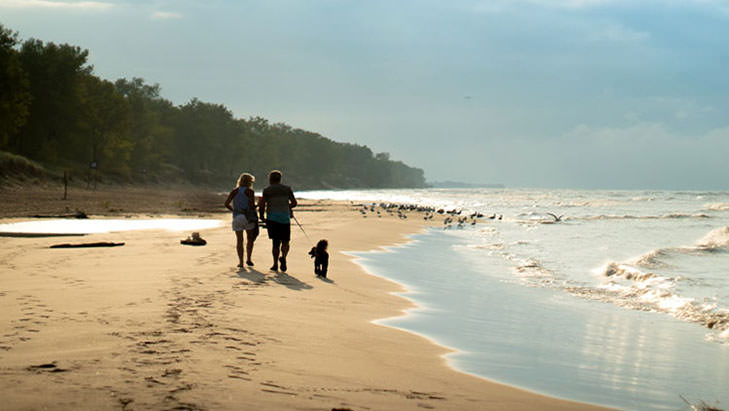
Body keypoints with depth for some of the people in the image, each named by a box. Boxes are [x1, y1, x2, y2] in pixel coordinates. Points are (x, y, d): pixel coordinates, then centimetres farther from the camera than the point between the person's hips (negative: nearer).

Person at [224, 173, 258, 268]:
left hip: (237, 217, 2)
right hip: (248, 217, -2)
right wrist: (256, 207, 7)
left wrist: (233, 210, 13)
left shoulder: (235, 191, 5)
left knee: (239, 240, 6)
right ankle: (248, 259, 6)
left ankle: (241, 262, -1)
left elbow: (226, 204, -2)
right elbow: (252, 205, -15)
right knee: (250, 239, 15)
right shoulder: (249, 191, -5)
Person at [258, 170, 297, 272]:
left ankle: (275, 264, 0)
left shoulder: (267, 190, 1)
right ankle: (283, 257, -17)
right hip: (285, 218, 1)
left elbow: (262, 205, -5)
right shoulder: (287, 189, 8)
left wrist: (262, 216, 10)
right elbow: (294, 203, 9)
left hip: (272, 218, -1)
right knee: (285, 241, 10)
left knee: (276, 242, 6)